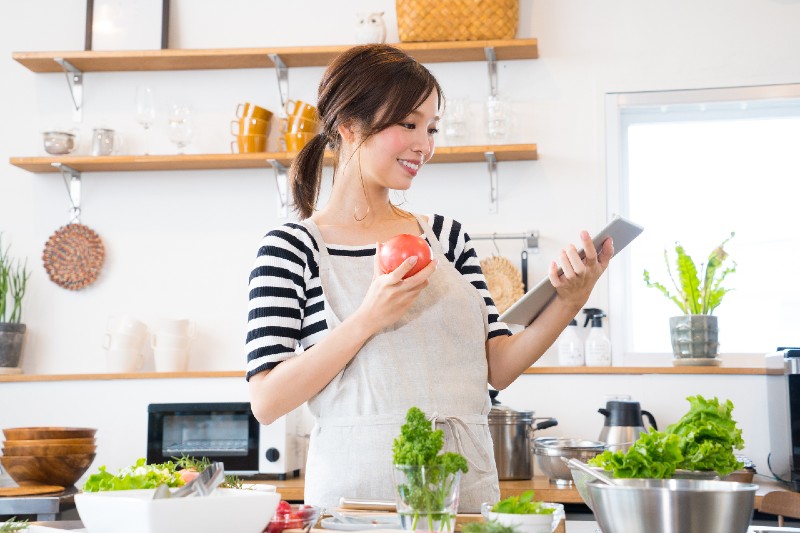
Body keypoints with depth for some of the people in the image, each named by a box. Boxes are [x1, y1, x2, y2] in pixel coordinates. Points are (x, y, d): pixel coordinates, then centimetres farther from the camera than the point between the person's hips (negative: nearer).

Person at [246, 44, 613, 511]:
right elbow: (266, 401, -12)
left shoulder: (447, 235, 8)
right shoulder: (292, 247, -5)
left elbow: (496, 368, 5)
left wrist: (568, 303, -9)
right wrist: (369, 318, -18)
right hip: (358, 493, -4)